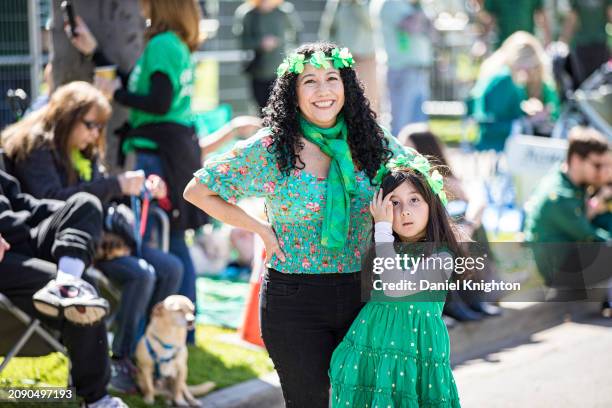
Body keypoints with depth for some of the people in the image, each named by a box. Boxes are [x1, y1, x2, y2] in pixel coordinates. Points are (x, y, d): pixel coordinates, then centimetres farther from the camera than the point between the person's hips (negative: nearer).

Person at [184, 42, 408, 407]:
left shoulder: (372, 144, 2)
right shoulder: (269, 149, -7)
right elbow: (197, 192, 0)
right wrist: (261, 230, -4)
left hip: (362, 295, 3)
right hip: (294, 302, -3)